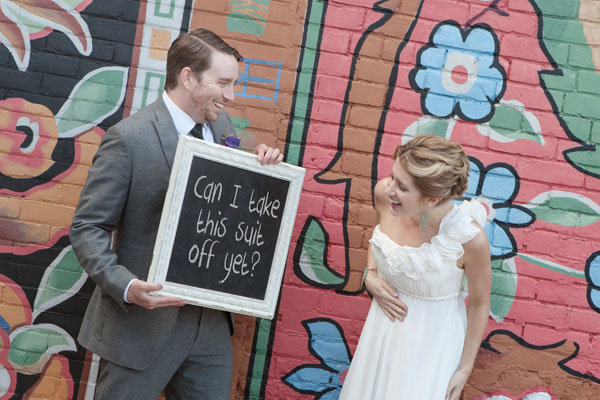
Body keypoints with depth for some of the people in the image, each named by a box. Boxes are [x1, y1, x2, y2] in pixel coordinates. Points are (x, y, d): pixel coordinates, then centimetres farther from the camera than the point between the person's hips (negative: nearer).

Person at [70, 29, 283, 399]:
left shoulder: (222, 125, 5)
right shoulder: (129, 138, -15)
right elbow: (88, 227, -13)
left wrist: (265, 168, -7)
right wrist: (126, 286, -27)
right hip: (144, 324, -6)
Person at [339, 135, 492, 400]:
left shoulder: (469, 239, -31)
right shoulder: (384, 193, -21)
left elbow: (479, 304, -13)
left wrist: (466, 369, -5)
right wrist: (370, 276, -8)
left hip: (433, 337, -4)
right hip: (386, 321, 5)